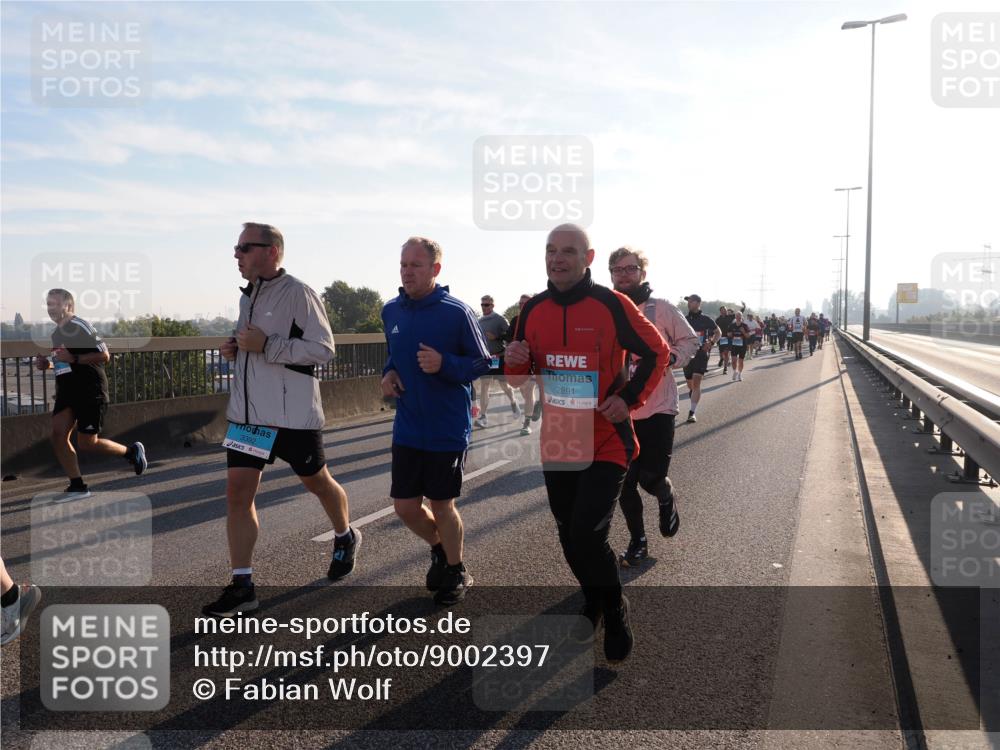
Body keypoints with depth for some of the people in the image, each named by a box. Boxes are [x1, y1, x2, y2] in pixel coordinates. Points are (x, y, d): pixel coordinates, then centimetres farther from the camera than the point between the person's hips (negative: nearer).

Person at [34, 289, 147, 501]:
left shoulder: (81, 326, -10)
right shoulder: (56, 333, 16)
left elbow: (104, 356, -16)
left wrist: (73, 358, -23)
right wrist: (46, 364, 10)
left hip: (90, 390, -8)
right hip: (66, 390, 8)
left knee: (87, 444, -6)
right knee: (58, 434, -6)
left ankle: (131, 451, 17)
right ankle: (78, 487, 2)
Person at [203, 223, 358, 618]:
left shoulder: (298, 293, -13)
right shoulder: (247, 297, 12)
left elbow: (323, 349, -17)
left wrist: (265, 345, -22)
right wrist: (235, 350, 3)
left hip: (293, 414, -6)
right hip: (247, 412, 7)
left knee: (317, 482, 13)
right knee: (237, 491, -2)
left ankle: (345, 538, 41)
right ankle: (242, 586, 6)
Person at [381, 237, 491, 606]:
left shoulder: (457, 312, -13)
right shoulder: (391, 311, 4)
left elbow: (482, 363, -9)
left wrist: (444, 364, -25)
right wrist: (389, 373, -1)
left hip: (448, 430, -5)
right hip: (407, 429, 5)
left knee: (442, 505, 7)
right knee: (405, 507, 9)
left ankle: (457, 571, 33)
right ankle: (439, 548, 40)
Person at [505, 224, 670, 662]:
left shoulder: (612, 305, -11)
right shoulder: (533, 310, 3)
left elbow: (657, 352, -1)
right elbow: (520, 378, 12)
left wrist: (630, 398, -12)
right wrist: (515, 362, -11)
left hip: (606, 444, -5)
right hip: (556, 444, 5)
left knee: (587, 536, -12)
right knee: (570, 538, 15)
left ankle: (615, 614, 17)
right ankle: (592, 604, 43)